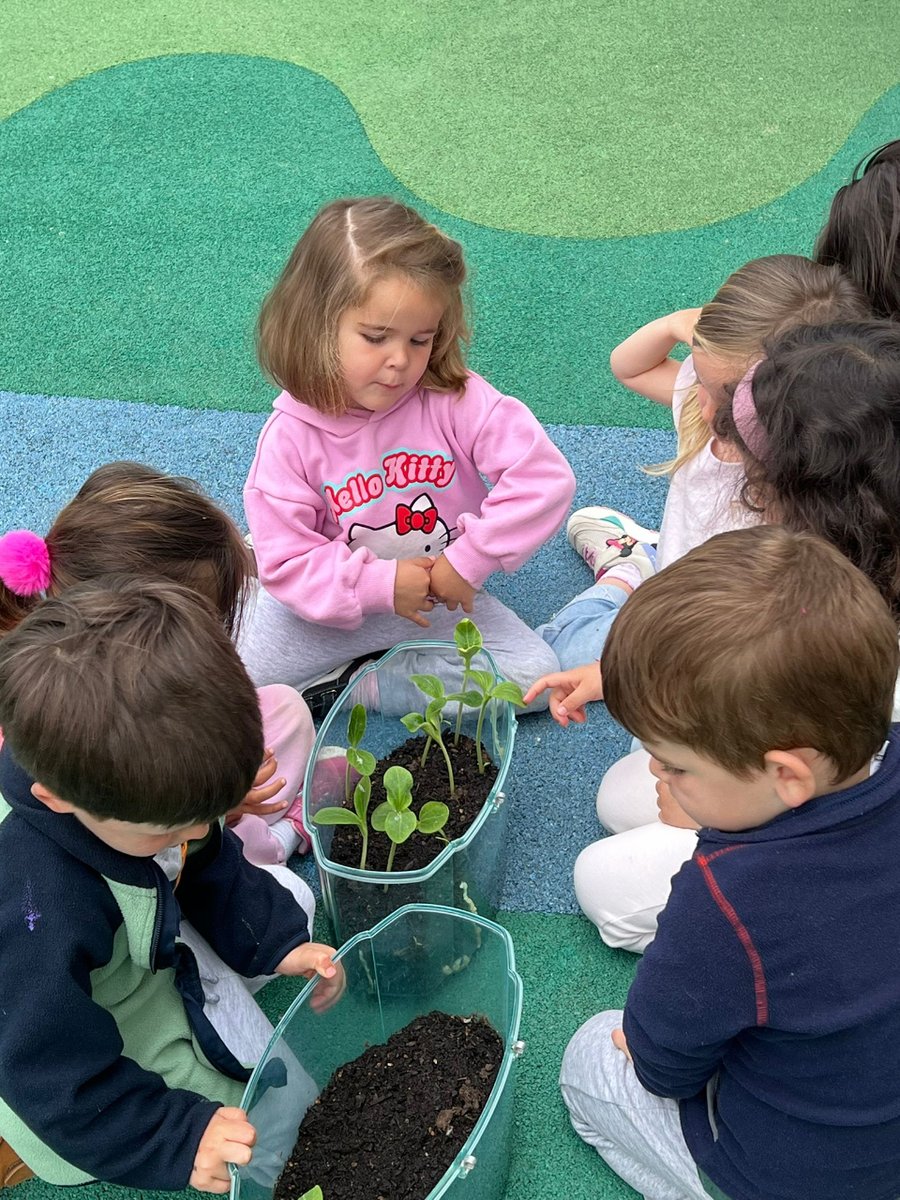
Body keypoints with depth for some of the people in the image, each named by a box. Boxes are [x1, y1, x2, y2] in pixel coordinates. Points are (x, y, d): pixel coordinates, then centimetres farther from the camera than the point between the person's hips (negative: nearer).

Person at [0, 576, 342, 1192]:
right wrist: (178, 1138, -32)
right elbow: (56, 1075, -31)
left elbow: (210, 864, -1)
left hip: (153, 945, 7)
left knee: (288, 894, 12)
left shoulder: (140, 777, -22)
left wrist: (277, 940, -11)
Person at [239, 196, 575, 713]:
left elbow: (545, 478, -23)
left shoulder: (457, 400, -18)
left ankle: (359, 685, -8)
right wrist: (379, 582, -26)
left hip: (445, 595, 2)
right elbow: (286, 561, -16)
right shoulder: (292, 436, -17)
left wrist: (469, 559, -23)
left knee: (536, 672, -16)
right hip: (339, 605, -1)